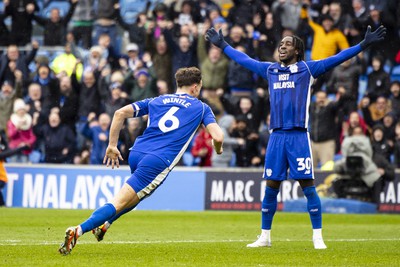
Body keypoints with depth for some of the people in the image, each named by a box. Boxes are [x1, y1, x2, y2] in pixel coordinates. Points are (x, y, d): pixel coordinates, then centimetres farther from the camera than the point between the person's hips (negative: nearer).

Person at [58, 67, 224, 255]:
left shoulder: (156, 101, 23)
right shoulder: (201, 108, 14)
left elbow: (120, 113, 12)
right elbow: (217, 137, 1)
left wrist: (112, 145, 16)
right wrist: (218, 149, 25)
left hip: (137, 153, 6)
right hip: (159, 161, -6)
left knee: (141, 193, 36)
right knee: (119, 203, -9)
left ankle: (103, 224, 26)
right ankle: (78, 231, -26)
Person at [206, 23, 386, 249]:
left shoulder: (307, 69, 2)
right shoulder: (270, 70, 14)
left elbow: (337, 59, -4)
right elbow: (244, 59, 28)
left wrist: (364, 45, -12)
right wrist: (222, 45, 35)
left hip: (299, 136, -4)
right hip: (276, 136, 4)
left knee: (308, 186, -5)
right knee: (271, 187, 6)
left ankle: (318, 237, 0)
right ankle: (265, 236, 15)